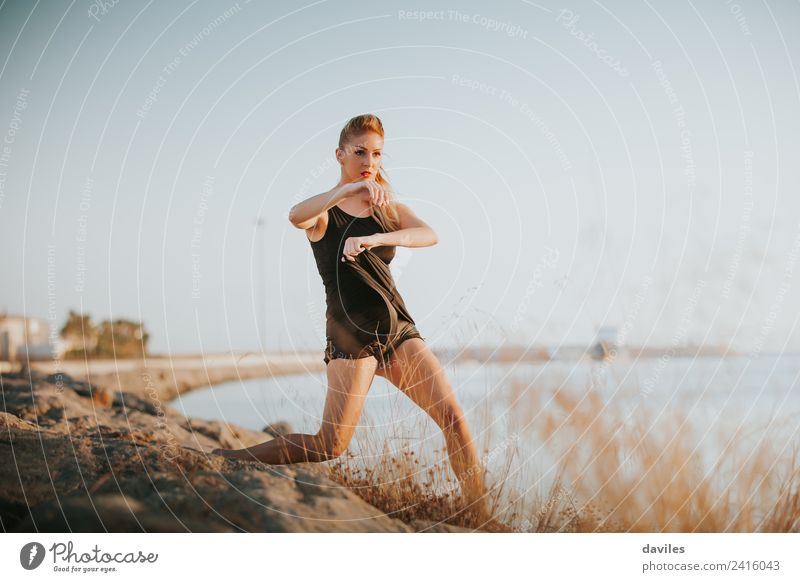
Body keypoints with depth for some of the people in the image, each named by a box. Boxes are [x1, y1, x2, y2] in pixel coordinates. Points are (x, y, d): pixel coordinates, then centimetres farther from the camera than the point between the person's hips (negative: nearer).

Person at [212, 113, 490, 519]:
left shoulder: (391, 210, 13)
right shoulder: (323, 212, 2)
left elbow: (429, 235, -9)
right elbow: (296, 216, -25)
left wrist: (374, 238, -27)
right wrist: (352, 187, -37)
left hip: (398, 328, 5)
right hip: (350, 334, -4)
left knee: (452, 415, -7)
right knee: (331, 445, -11)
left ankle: (481, 518, 1)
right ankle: (228, 459, 5)